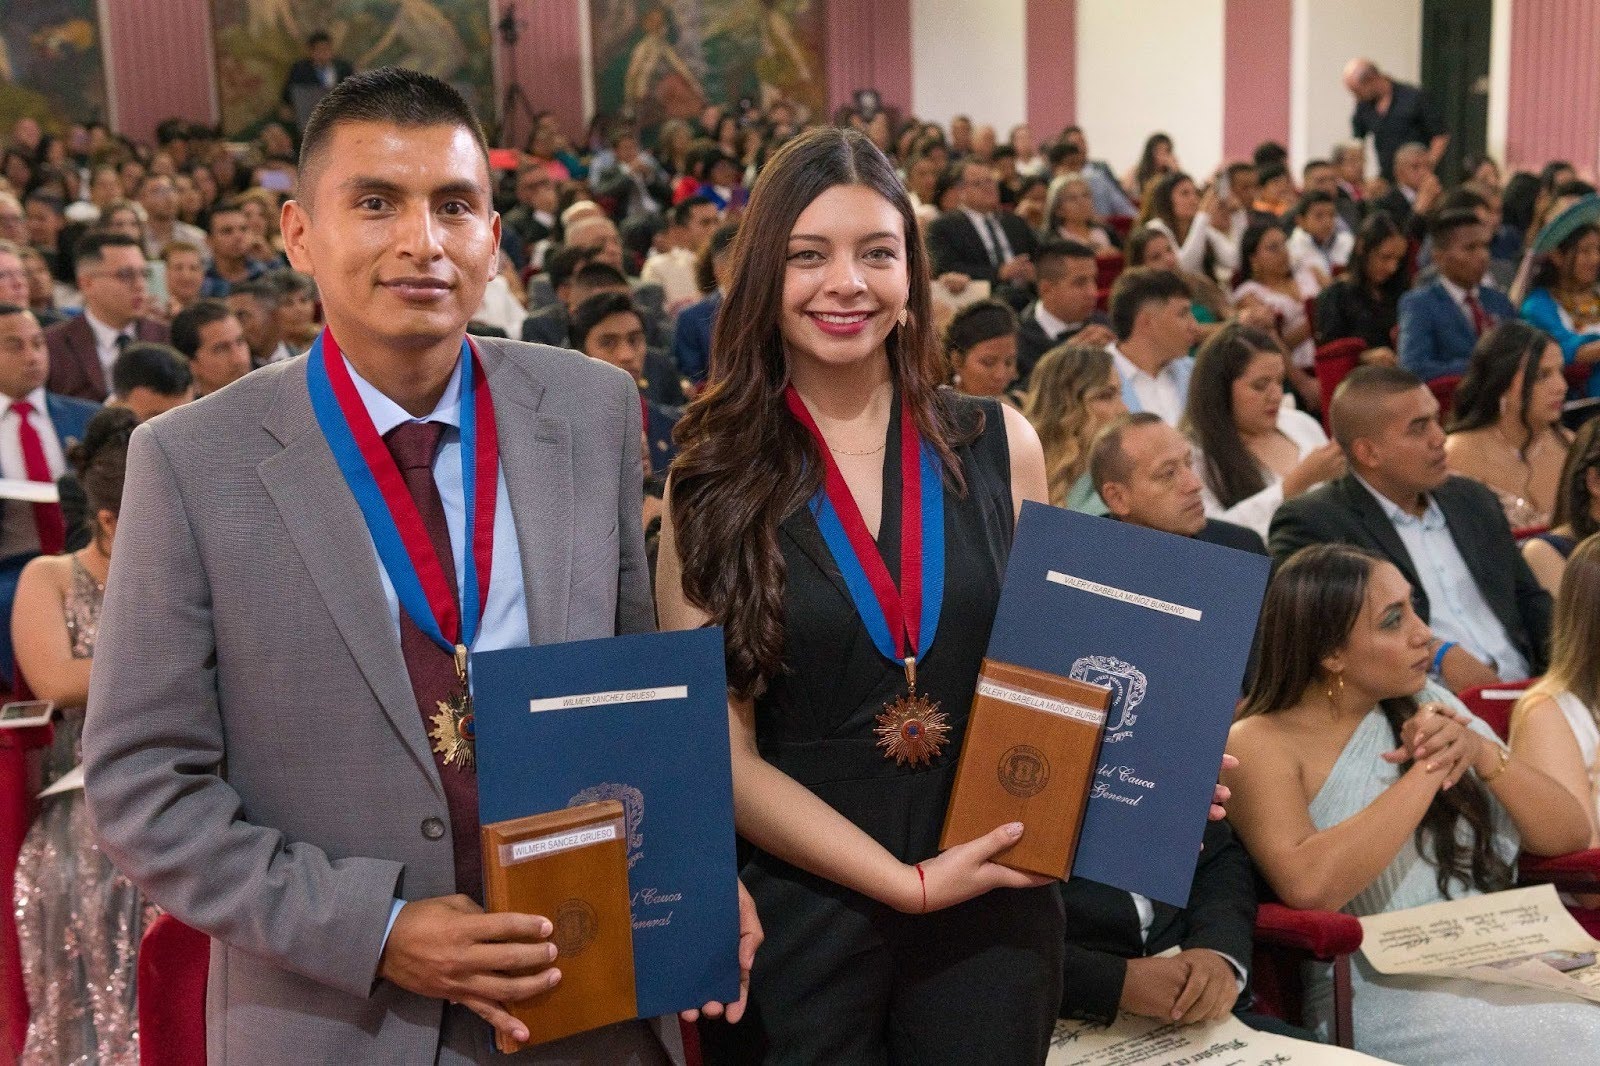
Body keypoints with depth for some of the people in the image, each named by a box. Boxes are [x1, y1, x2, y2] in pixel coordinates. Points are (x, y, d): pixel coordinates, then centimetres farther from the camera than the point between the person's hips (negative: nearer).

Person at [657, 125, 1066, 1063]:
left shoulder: (999, 446, 0)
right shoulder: (715, 481, -5)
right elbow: (721, 750, -8)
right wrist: (907, 881, -14)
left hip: (995, 905, 2)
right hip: (800, 908, -2)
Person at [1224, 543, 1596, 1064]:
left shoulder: (1425, 705, 11)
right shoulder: (1260, 744, -6)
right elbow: (1309, 886, -25)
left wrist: (1482, 752, -10)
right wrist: (1428, 770, -17)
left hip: (1504, 958, 6)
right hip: (1380, 991, -6)